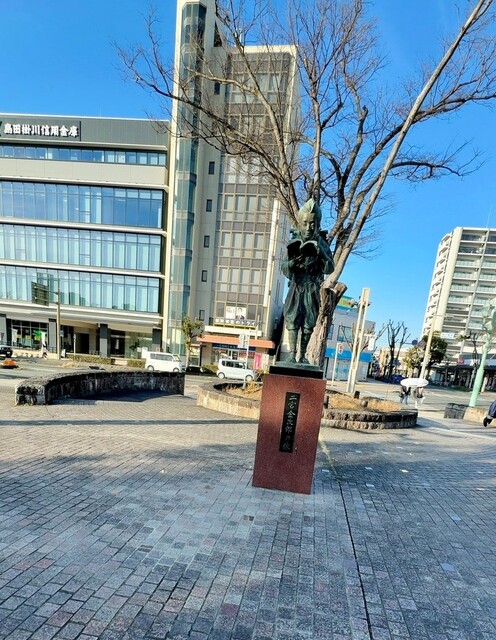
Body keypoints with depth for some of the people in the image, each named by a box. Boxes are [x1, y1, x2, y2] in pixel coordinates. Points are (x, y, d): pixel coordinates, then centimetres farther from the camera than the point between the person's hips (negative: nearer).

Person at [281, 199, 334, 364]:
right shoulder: (294, 243, 0)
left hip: (313, 289, 1)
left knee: (308, 323, 3)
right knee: (293, 320, -7)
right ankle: (292, 353, -3)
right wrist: (291, 263, -25)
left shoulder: (321, 244, 4)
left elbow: (329, 269, -4)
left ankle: (303, 355, 11)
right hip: (297, 287, -1)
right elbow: (285, 269, -2)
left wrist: (321, 253, -19)